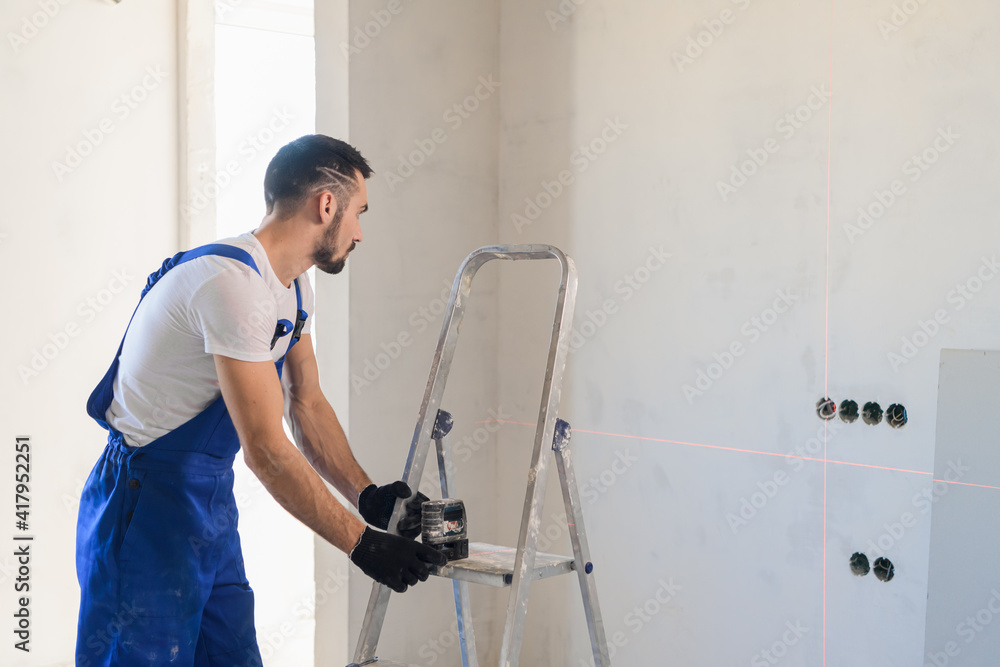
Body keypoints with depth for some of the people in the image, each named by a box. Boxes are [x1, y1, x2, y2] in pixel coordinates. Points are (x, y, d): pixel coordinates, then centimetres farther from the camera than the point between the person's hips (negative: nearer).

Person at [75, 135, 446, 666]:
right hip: (145, 505, -9)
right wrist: (361, 543, -21)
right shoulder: (234, 282, -25)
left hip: (212, 502, 10)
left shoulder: (293, 285, 7)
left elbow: (307, 404, 13)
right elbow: (267, 451, -27)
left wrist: (369, 496, 2)